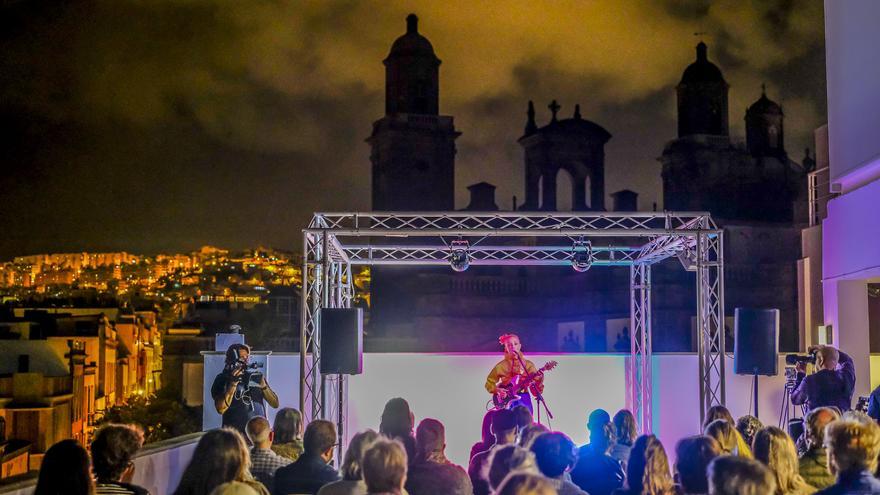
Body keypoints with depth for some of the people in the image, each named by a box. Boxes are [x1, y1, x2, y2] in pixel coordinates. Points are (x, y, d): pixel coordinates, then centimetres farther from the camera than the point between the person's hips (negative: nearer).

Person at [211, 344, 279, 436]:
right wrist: (233, 383, -19)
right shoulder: (223, 379, 0)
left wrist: (264, 386, -13)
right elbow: (221, 409, -14)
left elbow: (275, 404, 4)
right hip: (235, 433, -3)